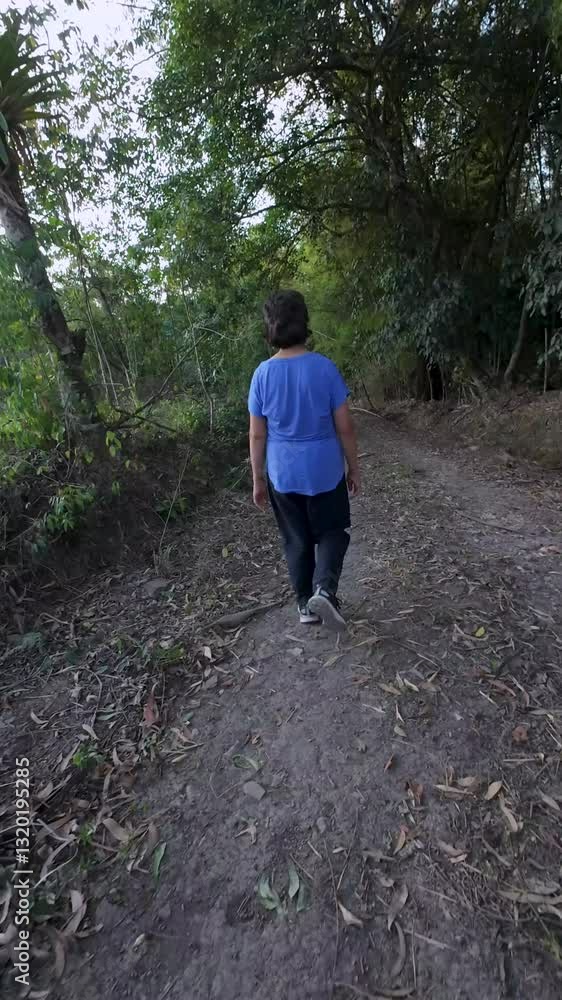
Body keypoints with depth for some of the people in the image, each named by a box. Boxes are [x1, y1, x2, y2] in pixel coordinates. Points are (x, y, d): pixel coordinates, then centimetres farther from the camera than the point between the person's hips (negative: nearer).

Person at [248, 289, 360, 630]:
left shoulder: (263, 374, -6)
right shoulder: (325, 367, -11)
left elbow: (257, 435, -3)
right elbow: (345, 426, -8)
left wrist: (258, 480, 8)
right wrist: (354, 468, 5)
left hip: (282, 473, 2)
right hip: (324, 470, -2)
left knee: (296, 540, 16)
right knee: (333, 531, 17)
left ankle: (306, 605, 26)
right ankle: (324, 589, -4)